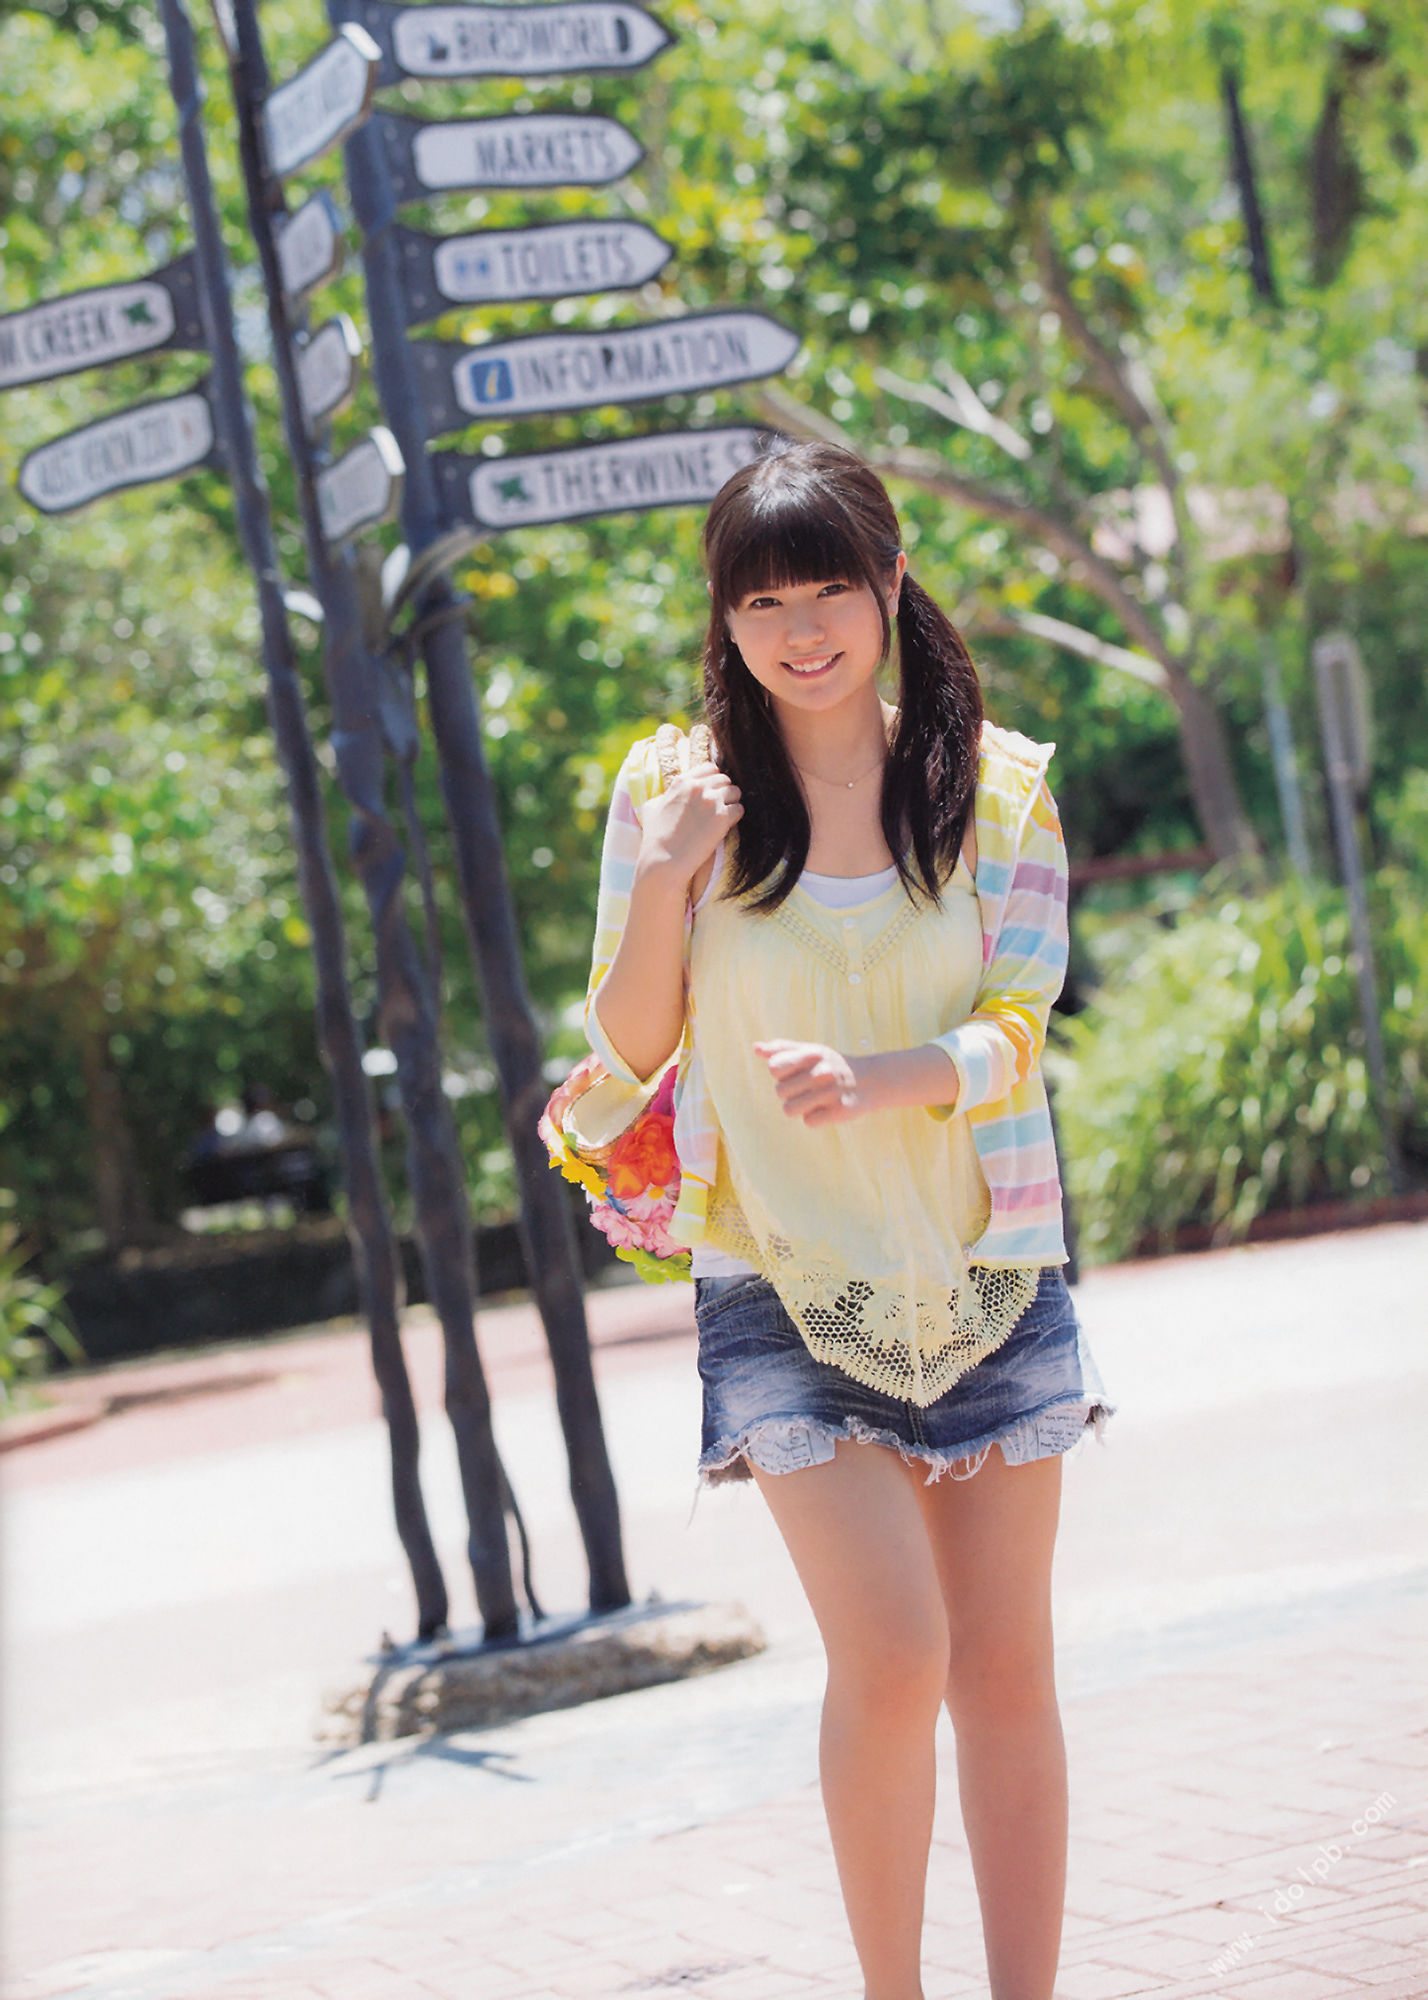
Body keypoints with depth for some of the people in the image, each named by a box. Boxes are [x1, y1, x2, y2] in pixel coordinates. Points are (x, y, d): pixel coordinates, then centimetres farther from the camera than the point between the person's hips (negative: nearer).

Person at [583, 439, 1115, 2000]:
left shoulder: (994, 784, 1)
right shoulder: (673, 789, 0)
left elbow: (1017, 1035, -4)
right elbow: (628, 1049, 3)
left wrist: (876, 1078, -24)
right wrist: (666, 879, -14)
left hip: (987, 1276, 2)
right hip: (787, 1285, -2)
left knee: (1005, 1665, 5)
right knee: (891, 1655, -13)